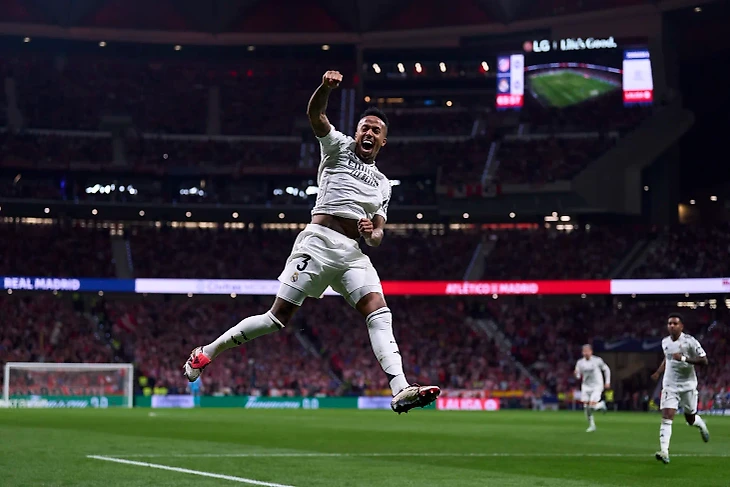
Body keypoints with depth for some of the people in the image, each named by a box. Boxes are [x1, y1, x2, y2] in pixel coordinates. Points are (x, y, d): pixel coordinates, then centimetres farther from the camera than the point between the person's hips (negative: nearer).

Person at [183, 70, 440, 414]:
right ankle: (208, 351, 7)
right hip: (319, 241, -5)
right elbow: (316, 116, -5)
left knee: (379, 313, -17)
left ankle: (400, 390, -30)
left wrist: (373, 233, -2)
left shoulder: (381, 184, 25)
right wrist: (327, 88, -26)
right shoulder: (339, 147, 13)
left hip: (353, 252, 5)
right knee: (279, 317, -8)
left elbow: (377, 236, 24)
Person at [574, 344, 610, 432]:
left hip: (597, 386, -3)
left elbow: (606, 369, 6)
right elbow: (578, 376, 2)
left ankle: (601, 405, 16)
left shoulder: (597, 360, -9)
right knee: (586, 408, -2)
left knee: (592, 406, -18)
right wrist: (577, 374, -22)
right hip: (586, 386, 3)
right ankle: (591, 425, 15)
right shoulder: (580, 362, -2)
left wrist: (607, 382, 3)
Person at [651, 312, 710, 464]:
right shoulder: (665, 342, 5)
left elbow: (704, 360, -15)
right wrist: (658, 372, 11)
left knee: (690, 419, 10)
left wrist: (684, 358, -25)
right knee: (667, 417, -13)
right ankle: (664, 452, -20)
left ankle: (701, 425, 48)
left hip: (688, 385, -3)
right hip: (670, 385, 3)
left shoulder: (690, 341, -12)